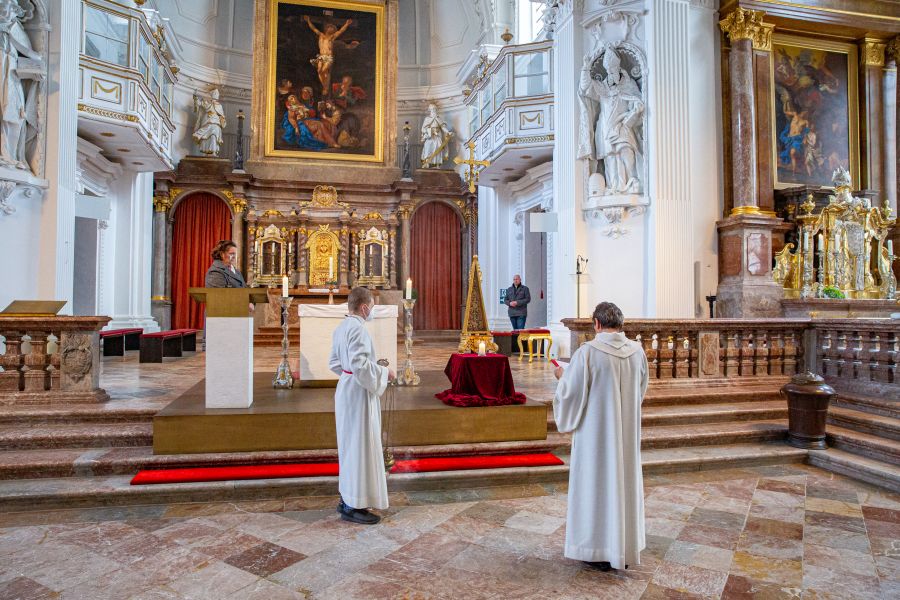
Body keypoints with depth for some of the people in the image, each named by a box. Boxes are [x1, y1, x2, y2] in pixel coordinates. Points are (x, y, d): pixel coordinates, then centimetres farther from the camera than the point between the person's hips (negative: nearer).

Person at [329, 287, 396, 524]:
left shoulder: (341, 327, 10)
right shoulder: (357, 328, -19)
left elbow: (334, 363, 15)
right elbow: (359, 364, -26)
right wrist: (383, 372, -13)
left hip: (346, 390, 10)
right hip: (359, 394, -10)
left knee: (350, 445, 17)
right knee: (361, 446, -2)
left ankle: (346, 498, 27)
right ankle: (353, 506, 7)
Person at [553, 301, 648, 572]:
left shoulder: (587, 352, -19)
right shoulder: (637, 352, -1)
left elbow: (571, 392, -15)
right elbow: (640, 390, 12)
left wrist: (563, 376, 6)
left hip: (597, 432, -5)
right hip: (627, 431, 5)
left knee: (597, 484, 7)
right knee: (625, 482, 17)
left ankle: (601, 551, 18)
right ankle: (626, 548, 28)